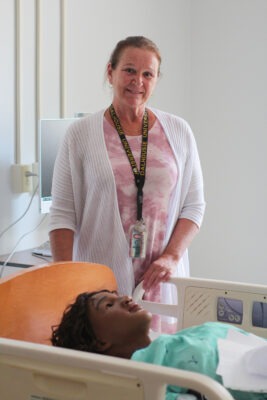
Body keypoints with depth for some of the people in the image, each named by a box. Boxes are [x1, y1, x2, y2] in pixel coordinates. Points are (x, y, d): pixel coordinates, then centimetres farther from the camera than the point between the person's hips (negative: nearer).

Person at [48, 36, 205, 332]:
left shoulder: (178, 132, 7)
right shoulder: (81, 134, 1)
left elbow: (194, 205, 8)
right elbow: (62, 214, -1)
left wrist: (172, 256, -6)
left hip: (161, 279, 2)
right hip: (100, 282, -2)